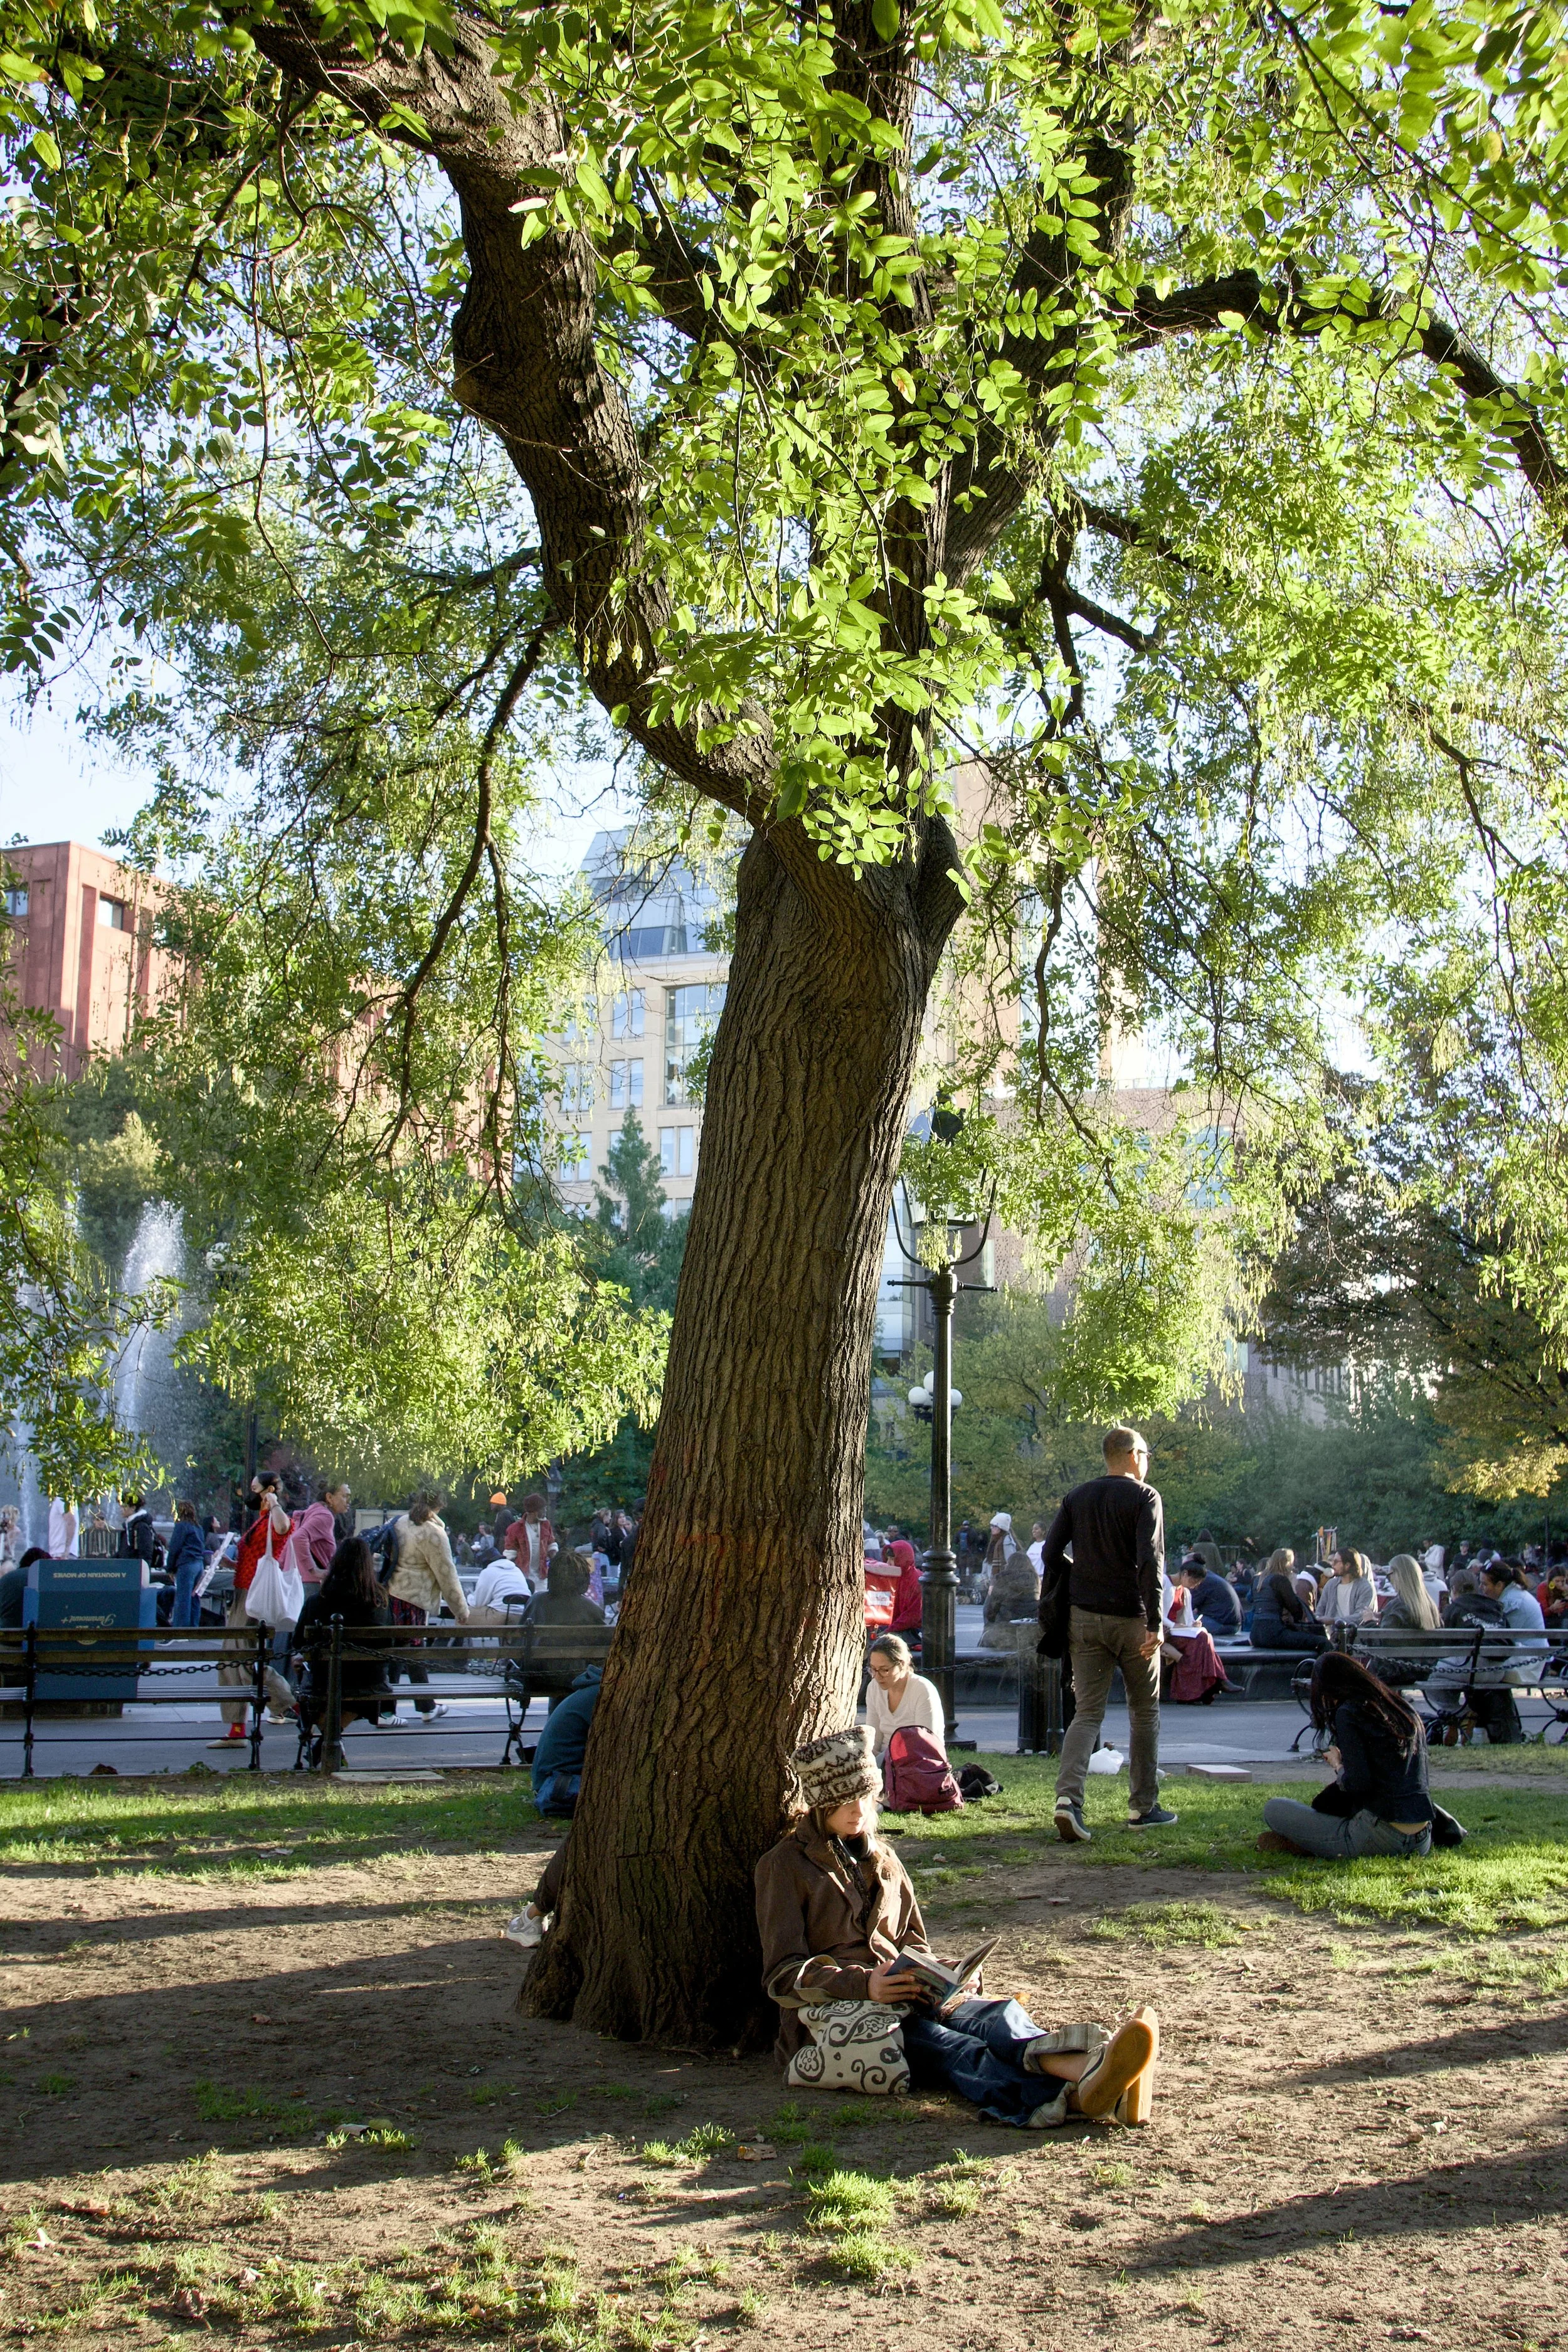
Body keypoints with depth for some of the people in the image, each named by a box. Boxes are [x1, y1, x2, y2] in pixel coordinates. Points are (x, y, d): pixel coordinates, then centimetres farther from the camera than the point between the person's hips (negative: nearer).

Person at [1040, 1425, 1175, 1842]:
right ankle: (1144, 1808, 16)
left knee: (1087, 1713, 3)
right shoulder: (1144, 1497, -7)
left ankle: (1068, 1796, -18)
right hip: (1130, 1619, -4)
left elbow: (1052, 1552, 8)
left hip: (1083, 1619, 4)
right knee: (1145, 1712, 12)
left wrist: (1049, 1606, 17)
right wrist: (1154, 1623, -17)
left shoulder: (1078, 1497, 10)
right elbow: (1150, 1561, -16)